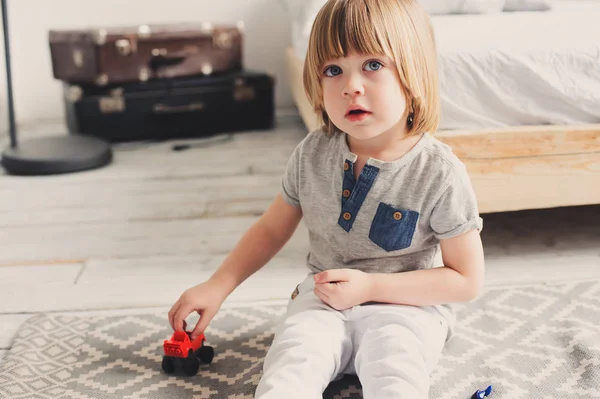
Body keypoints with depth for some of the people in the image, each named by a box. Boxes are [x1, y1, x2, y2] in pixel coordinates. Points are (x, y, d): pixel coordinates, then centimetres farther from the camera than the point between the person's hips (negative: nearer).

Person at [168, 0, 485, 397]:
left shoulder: (440, 173, -15)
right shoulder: (312, 155, -3)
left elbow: (467, 280, -9)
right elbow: (272, 229, 13)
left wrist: (370, 286, -16)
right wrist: (217, 287, 3)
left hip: (405, 307, -3)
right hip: (323, 300, 3)